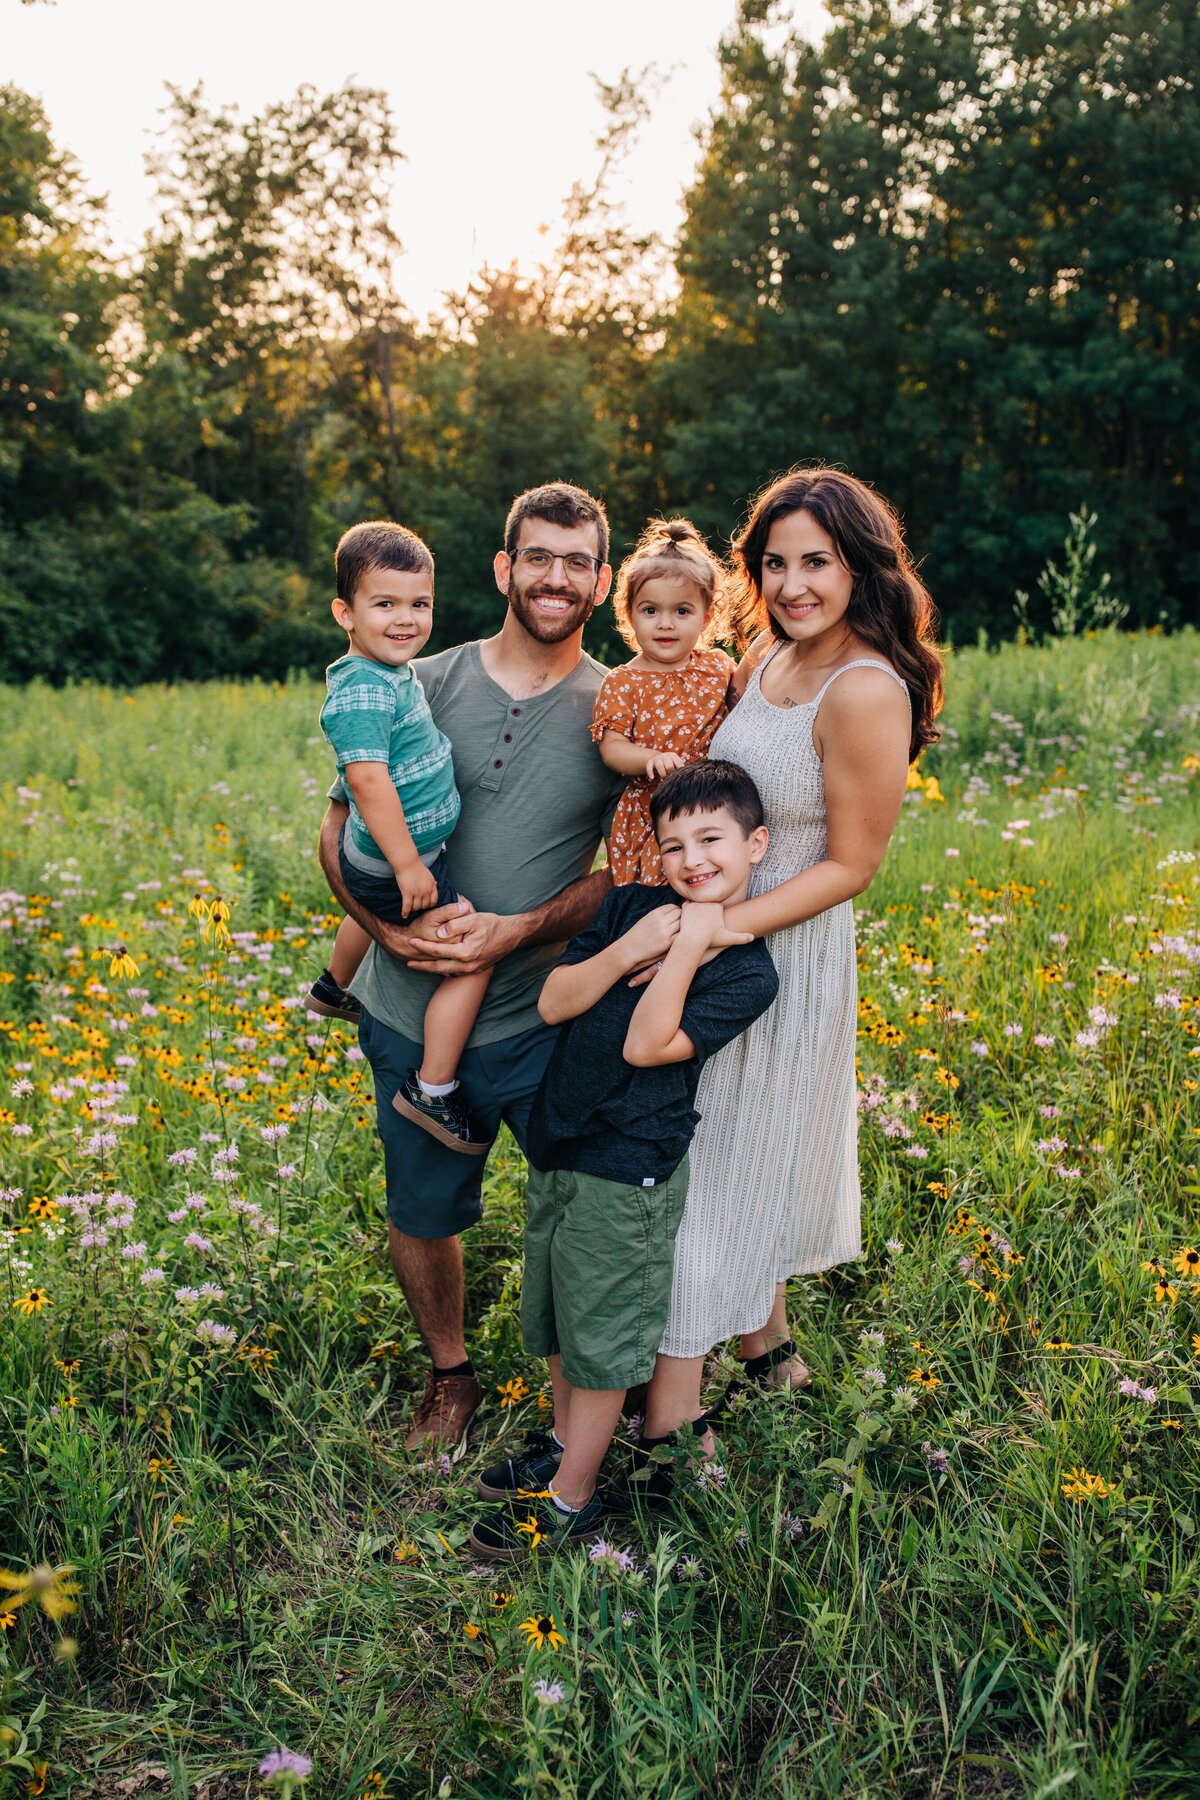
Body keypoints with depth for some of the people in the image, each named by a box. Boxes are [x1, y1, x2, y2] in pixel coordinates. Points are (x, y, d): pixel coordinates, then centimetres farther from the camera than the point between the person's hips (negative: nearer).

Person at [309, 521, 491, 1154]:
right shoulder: (362, 691, -27)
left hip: (375, 858, 11)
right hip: (393, 863, -11)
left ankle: (335, 988, 68)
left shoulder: (394, 673, 4)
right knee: (472, 958, -8)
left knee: (371, 912, 38)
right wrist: (408, 864, -32)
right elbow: (367, 778, -34)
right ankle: (432, 1092, 0)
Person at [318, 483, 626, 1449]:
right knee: (422, 1215, 16)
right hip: (413, 1016, 2)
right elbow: (342, 825, 4)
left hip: (547, 1017, -1)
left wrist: (518, 931, -19)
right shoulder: (424, 687, 0)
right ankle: (450, 1373, 44)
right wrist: (385, 925, -14)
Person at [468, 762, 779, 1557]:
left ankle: (572, 1500, 26)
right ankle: (565, 1447, 45)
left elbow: (645, 1045, -23)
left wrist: (688, 947, -22)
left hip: (628, 1174, -6)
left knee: (600, 1337, 8)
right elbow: (553, 1002, -5)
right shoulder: (631, 905, 1)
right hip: (557, 1146, 6)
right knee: (555, 1317, 22)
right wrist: (627, 949, -18)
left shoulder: (747, 970, -14)